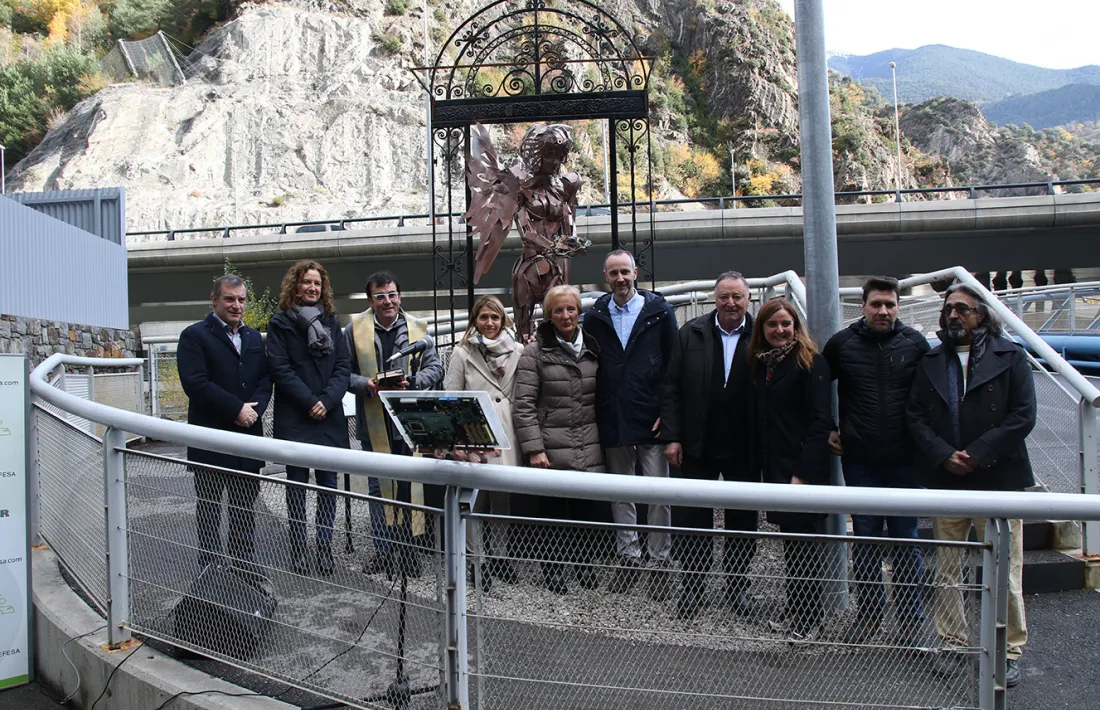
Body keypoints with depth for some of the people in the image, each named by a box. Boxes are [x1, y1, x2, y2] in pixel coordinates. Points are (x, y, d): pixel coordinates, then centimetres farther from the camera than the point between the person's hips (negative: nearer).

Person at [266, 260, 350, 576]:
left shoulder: (331, 322, 11)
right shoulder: (280, 323, 1)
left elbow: (343, 367, 5)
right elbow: (280, 369, -7)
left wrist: (327, 401, -9)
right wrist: (310, 402, -13)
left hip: (329, 417, 3)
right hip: (294, 419, -3)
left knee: (328, 484, 4)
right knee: (297, 485, 3)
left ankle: (325, 548, 13)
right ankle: (298, 552, 11)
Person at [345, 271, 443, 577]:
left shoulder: (417, 329, 6)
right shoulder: (355, 329, 4)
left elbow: (434, 368, 5)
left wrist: (411, 383, -13)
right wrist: (367, 385, -14)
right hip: (375, 424, 0)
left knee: (410, 488, 6)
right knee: (379, 488, 7)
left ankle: (408, 549, 18)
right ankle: (384, 551, 17)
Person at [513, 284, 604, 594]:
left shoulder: (592, 348, 10)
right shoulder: (536, 351, -5)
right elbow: (523, 405, -8)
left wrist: (604, 440, 13)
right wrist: (534, 449, -14)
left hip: (588, 451, 4)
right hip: (551, 450, -4)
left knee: (585, 508, 10)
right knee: (552, 512, 5)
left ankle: (583, 563, 29)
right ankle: (552, 567, 23)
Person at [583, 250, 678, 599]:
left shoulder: (659, 311, 2)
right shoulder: (595, 317, 8)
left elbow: (674, 364, 1)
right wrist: (598, 414, 1)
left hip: (652, 420, -2)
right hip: (613, 422, 3)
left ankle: (659, 562, 13)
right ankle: (628, 557, 23)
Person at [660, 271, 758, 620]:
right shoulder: (691, 334, 0)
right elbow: (671, 387, 0)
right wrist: (671, 437, -5)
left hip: (745, 450, 0)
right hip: (697, 447, 1)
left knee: (743, 523, 13)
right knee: (691, 521, 8)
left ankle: (737, 586, 31)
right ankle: (691, 587, 23)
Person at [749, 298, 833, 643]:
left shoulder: (811, 362, -8)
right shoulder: (761, 364, 12)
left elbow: (820, 421, -14)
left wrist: (803, 473, -20)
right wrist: (762, 466, 7)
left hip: (804, 471, -6)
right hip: (774, 470, 6)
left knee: (803, 545, 0)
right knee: (790, 544, 13)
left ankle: (809, 620, 12)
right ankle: (795, 611, 24)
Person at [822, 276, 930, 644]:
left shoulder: (916, 343, 0)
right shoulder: (841, 344, 0)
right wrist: (825, 430, 7)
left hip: (905, 461, 0)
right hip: (860, 462, 1)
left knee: (906, 541, 9)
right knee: (865, 540, 10)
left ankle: (910, 618, 23)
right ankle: (869, 612, 24)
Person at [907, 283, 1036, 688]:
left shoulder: (1010, 357, 1)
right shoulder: (931, 362, 11)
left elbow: (1023, 416, -6)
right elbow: (915, 415, 5)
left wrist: (976, 455, -12)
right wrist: (943, 456, -10)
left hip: (998, 478, -3)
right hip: (944, 480, 3)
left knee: (1004, 573, 1)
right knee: (946, 572, 10)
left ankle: (1010, 650, 17)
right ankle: (953, 643, 23)